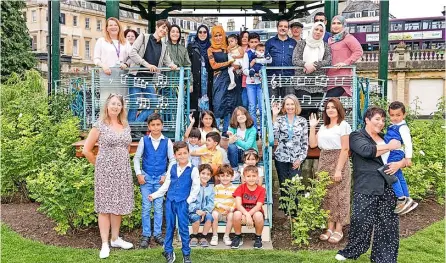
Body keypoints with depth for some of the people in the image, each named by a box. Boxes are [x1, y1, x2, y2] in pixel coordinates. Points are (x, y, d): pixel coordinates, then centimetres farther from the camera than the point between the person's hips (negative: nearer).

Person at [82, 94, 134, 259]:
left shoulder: (125, 126, 9)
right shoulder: (99, 125, -5)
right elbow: (86, 150, -2)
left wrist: (122, 163, 13)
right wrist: (99, 165, 3)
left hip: (123, 171, 5)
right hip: (105, 171, -5)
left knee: (118, 205, 11)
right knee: (105, 207, 0)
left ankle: (115, 239, 25)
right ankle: (105, 244, 8)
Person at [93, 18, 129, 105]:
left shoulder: (125, 42, 20)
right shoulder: (101, 41, 13)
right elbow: (96, 58, 8)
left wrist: (126, 64, -4)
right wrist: (103, 65, -10)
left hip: (121, 74, 3)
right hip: (107, 73, -2)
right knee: (106, 99, -9)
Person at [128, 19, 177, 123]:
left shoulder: (164, 46, 18)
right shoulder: (144, 37, 2)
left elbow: (167, 62, 16)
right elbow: (132, 53, -9)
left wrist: (172, 65, -9)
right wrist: (147, 64, -19)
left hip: (150, 79, 6)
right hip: (137, 76, -6)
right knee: (134, 104, -5)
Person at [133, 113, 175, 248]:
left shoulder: (167, 142, -1)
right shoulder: (144, 140, 0)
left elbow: (172, 160, 3)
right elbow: (136, 158, 6)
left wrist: (167, 176, -5)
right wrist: (139, 174, -4)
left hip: (160, 178, 0)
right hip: (146, 177, 0)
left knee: (158, 207, 5)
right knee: (146, 207, 2)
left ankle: (157, 234, 16)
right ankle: (146, 235, 10)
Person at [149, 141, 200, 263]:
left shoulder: (193, 169, -4)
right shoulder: (172, 168, 7)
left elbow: (196, 187, -4)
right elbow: (166, 185, 14)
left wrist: (189, 201, -9)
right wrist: (155, 195, 10)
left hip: (182, 202, -4)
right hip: (170, 200, 4)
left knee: (183, 228, 0)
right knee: (169, 227, 11)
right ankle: (168, 252, 23)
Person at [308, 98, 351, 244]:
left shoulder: (343, 125, -6)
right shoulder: (323, 127, 14)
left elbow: (345, 149, -11)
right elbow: (313, 144, 10)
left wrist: (339, 169, -16)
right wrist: (312, 127, 4)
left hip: (338, 162, -6)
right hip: (324, 162, 7)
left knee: (338, 195, 0)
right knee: (327, 195, 9)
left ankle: (338, 229, 9)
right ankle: (330, 227, 18)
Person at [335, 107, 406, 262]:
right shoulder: (357, 136, 1)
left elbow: (404, 157, 19)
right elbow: (367, 150, -21)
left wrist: (399, 164, -4)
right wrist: (389, 147, -10)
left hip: (388, 188, 6)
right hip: (366, 189, -5)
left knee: (388, 224, 6)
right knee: (361, 221, -4)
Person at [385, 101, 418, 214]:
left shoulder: (403, 127, -13)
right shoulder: (393, 126, 13)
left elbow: (408, 143, -16)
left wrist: (408, 157, -16)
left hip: (396, 155, -10)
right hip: (392, 155, 10)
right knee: (399, 176, 15)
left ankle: (402, 200, -5)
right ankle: (407, 200, 26)